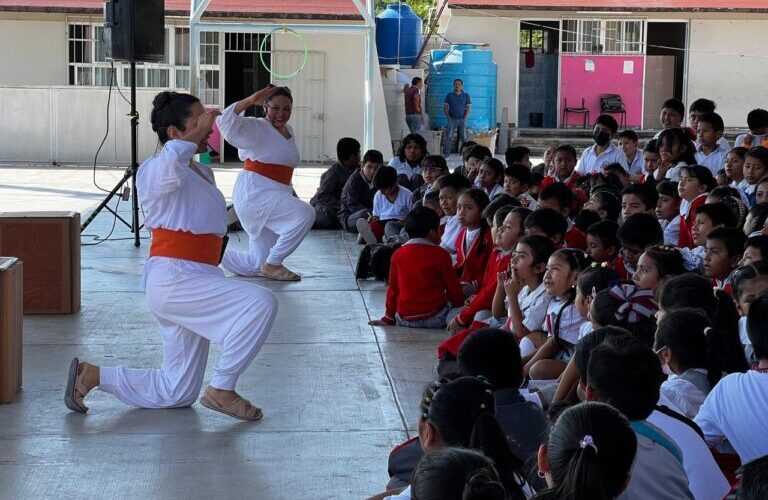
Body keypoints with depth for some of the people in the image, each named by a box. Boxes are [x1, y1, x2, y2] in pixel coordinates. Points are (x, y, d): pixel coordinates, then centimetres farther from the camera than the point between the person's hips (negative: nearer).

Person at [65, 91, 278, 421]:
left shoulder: (202, 173, 20)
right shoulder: (154, 170, -7)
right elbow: (171, 162, -34)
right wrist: (197, 133, -21)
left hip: (196, 278, 10)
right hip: (173, 278, -9)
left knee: (176, 393, 10)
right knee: (261, 304, -27)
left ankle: (92, 376, 19)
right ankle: (221, 390, -17)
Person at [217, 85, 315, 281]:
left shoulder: (289, 131, 15)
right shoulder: (256, 127, -9)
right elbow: (226, 122, -26)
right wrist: (250, 101, -34)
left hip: (276, 195, 9)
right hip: (254, 193, -9)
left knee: (256, 265, 10)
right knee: (305, 214, -30)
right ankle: (273, 264, -20)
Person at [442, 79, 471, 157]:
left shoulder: (466, 96, 6)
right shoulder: (449, 95, 5)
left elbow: (468, 108, 4)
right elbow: (445, 107, 6)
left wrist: (464, 118, -5)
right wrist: (448, 117, -4)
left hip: (462, 119, 1)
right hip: (452, 119, -1)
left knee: (463, 137, 2)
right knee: (449, 136, -7)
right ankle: (446, 153, -7)